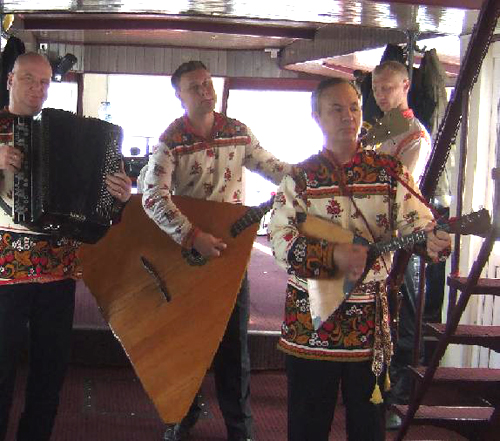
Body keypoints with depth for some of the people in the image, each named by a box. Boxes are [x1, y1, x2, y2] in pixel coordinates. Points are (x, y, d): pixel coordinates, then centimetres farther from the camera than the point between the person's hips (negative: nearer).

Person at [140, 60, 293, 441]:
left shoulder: (237, 131, 1)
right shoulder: (171, 141, -13)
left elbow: (271, 166, 8)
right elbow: (153, 198, -24)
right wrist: (193, 236, -34)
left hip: (229, 244, 3)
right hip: (184, 248, -2)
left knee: (234, 339, 6)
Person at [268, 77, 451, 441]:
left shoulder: (390, 171, 3)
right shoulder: (300, 177, 1)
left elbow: (417, 221, -8)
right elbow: (281, 239, -10)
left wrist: (432, 241, -31)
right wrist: (334, 253, -26)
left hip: (371, 318, 1)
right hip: (310, 319, 0)